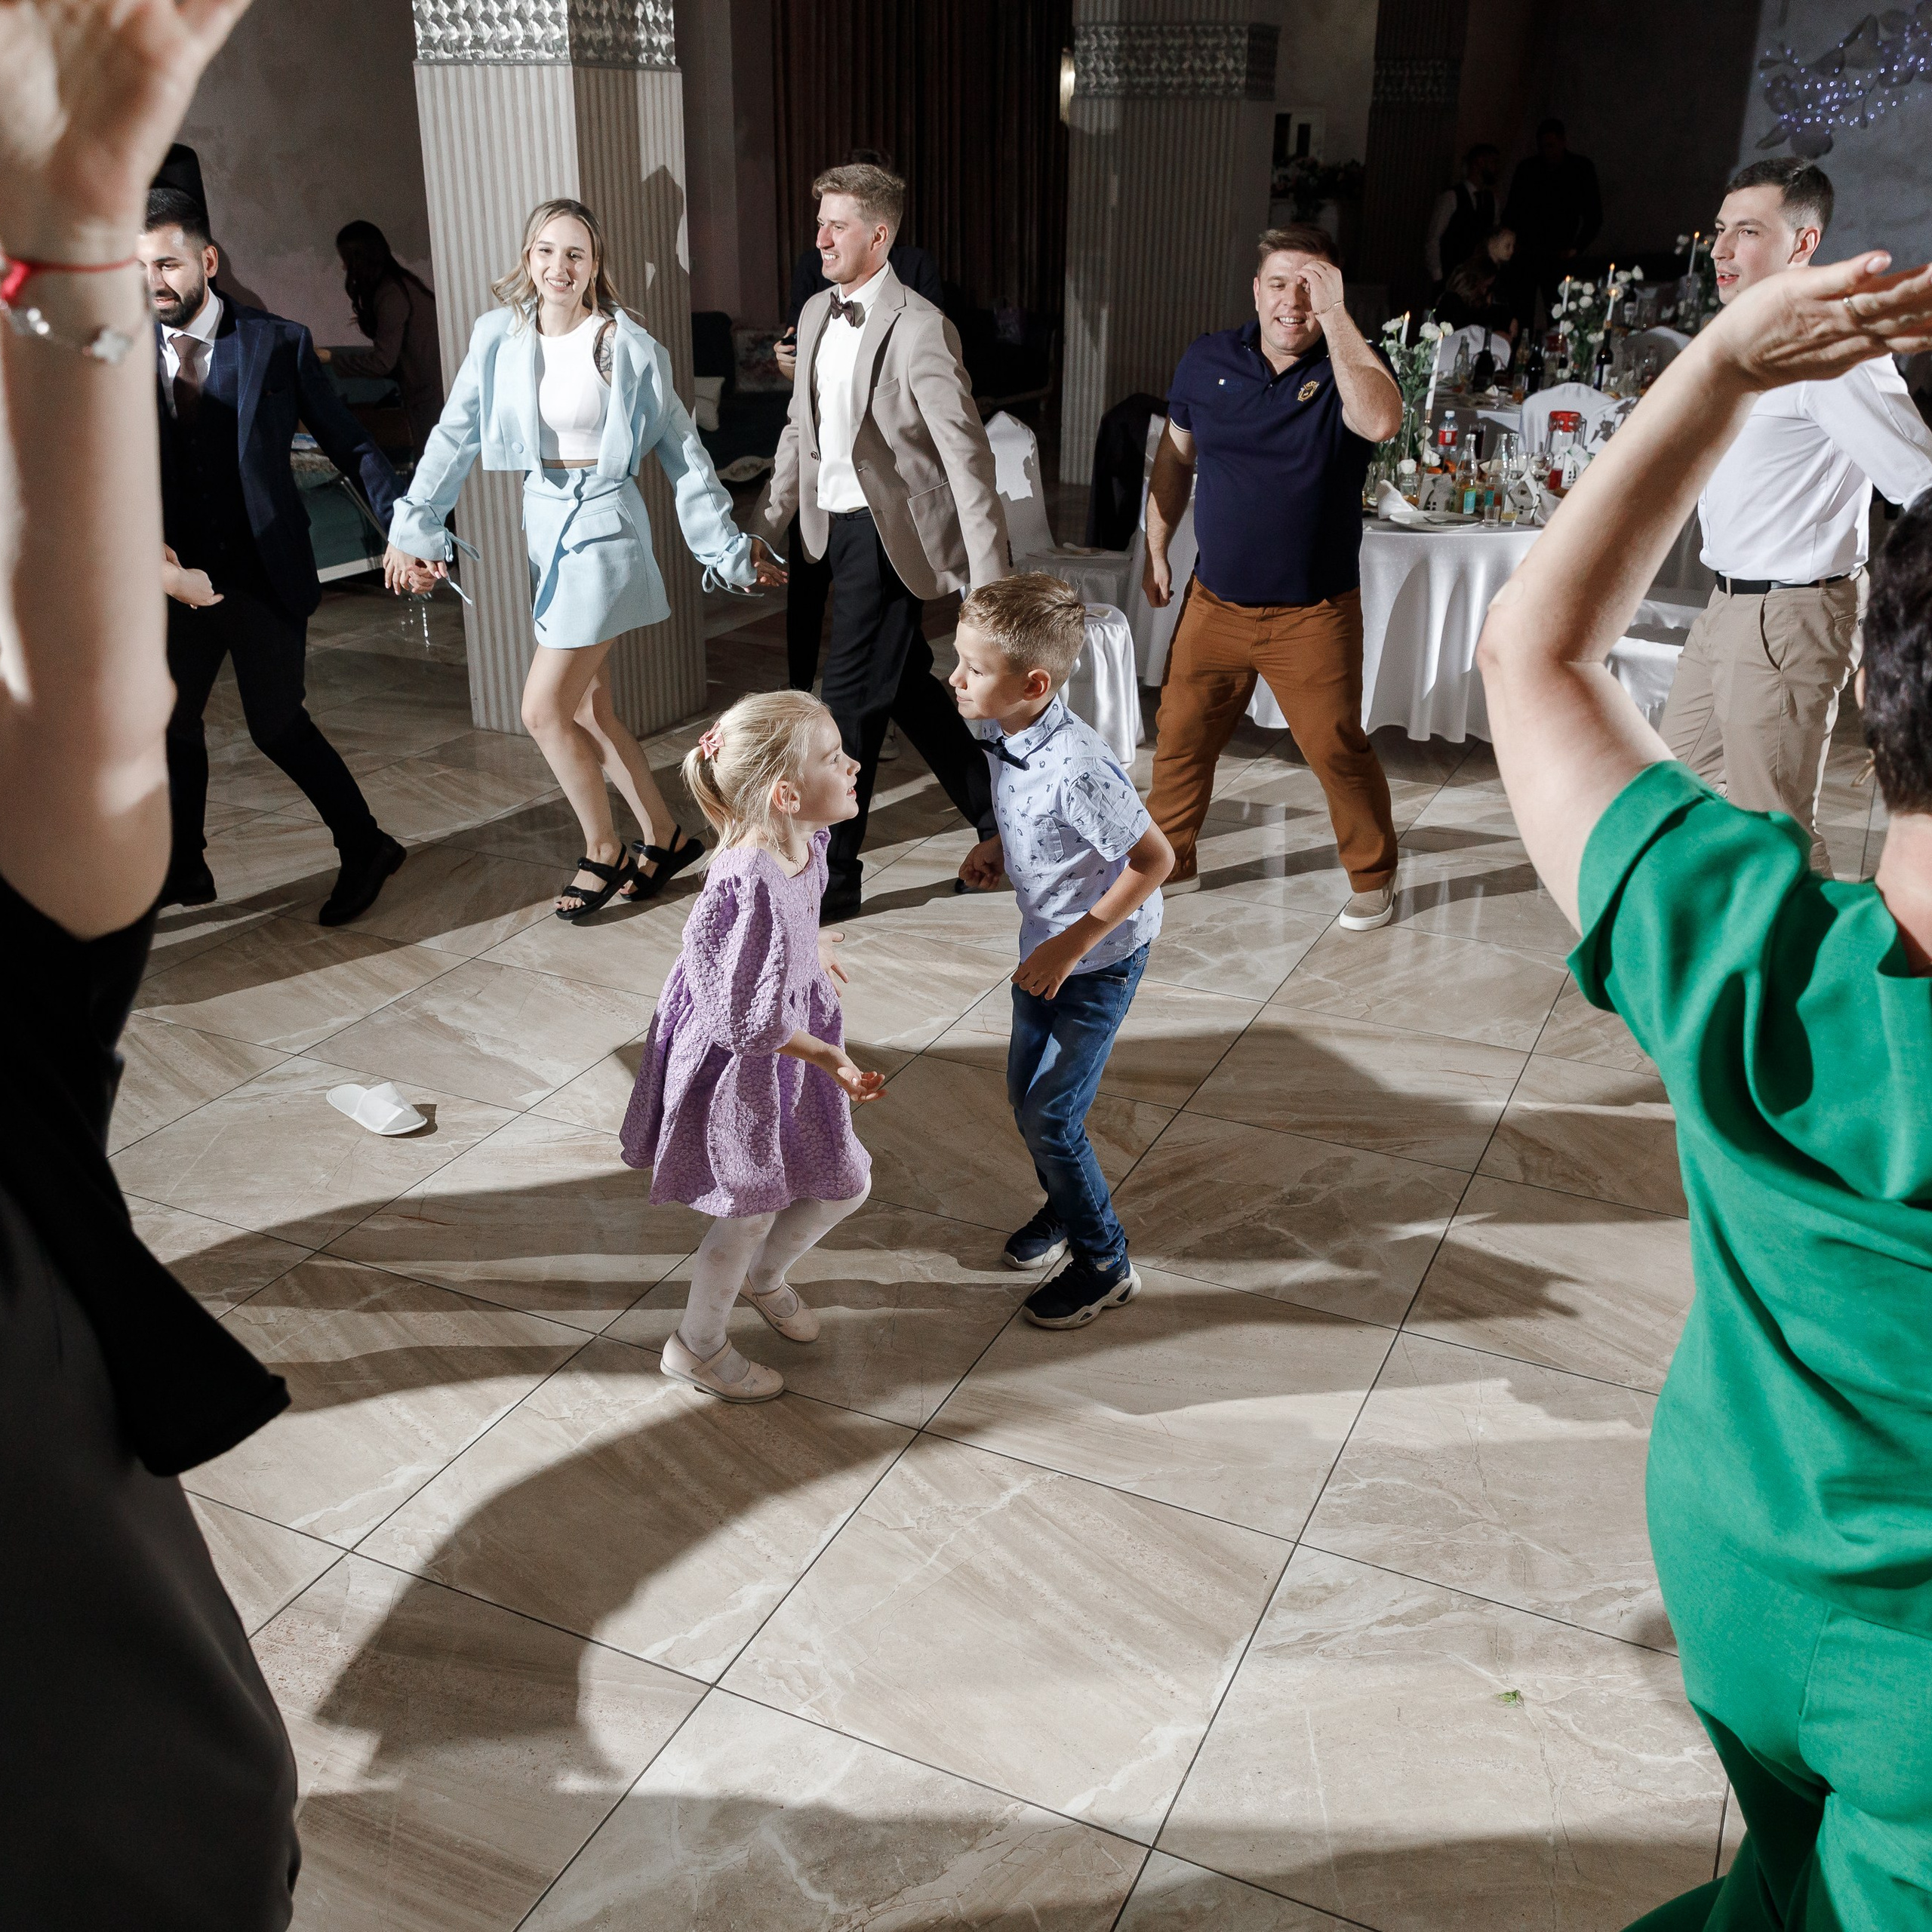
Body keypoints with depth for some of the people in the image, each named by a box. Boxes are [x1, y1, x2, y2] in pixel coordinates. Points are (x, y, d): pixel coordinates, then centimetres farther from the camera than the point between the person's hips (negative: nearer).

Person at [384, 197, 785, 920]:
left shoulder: (629, 349, -9)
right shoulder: (499, 337, 2)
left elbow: (683, 454, -3)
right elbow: (455, 436, 8)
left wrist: (729, 551, -2)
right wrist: (412, 528, 6)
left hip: (603, 529, -6)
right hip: (545, 525, 6)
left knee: (544, 709, -8)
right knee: (587, 706, 11)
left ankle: (604, 852, 12)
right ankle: (664, 838, 27)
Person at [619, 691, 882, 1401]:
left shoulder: (806, 839, -9)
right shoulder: (747, 883, -35)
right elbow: (748, 1018, -29)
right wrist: (828, 1057, -22)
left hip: (795, 1037, 8)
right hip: (739, 1063, -8)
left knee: (845, 1185, 19)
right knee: (748, 1212, 12)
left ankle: (765, 1276, 50)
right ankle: (697, 1346, 39)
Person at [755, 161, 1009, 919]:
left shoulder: (919, 329, -17)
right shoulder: (817, 313, 8)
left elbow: (966, 454, -19)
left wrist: (989, 573, -23)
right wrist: (765, 524, 16)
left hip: (889, 534, -8)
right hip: (839, 524, 8)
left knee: (851, 699, -4)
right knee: (906, 687, 17)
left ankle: (831, 873, 8)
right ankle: (1000, 820, 33)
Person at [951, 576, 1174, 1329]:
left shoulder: (1077, 768, -34)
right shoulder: (1002, 733, -9)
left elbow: (1155, 859, -26)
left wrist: (1072, 945, -23)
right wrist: (996, 848, -5)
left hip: (1100, 956, -8)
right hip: (1044, 941, 8)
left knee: (1049, 1116, -1)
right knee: (1024, 1090, 20)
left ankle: (1104, 1261, 20)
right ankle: (1068, 1206, 46)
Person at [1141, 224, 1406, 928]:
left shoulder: (1348, 366, -8)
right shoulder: (1207, 360, 2)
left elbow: (1380, 421, -32)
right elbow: (1173, 459, 14)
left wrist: (1334, 317, -29)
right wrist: (1156, 551, 13)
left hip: (1314, 612, -3)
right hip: (1215, 601, 3)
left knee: (1338, 748, 2)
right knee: (1181, 738, 11)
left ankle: (1373, 875, 22)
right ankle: (1167, 854, 32)